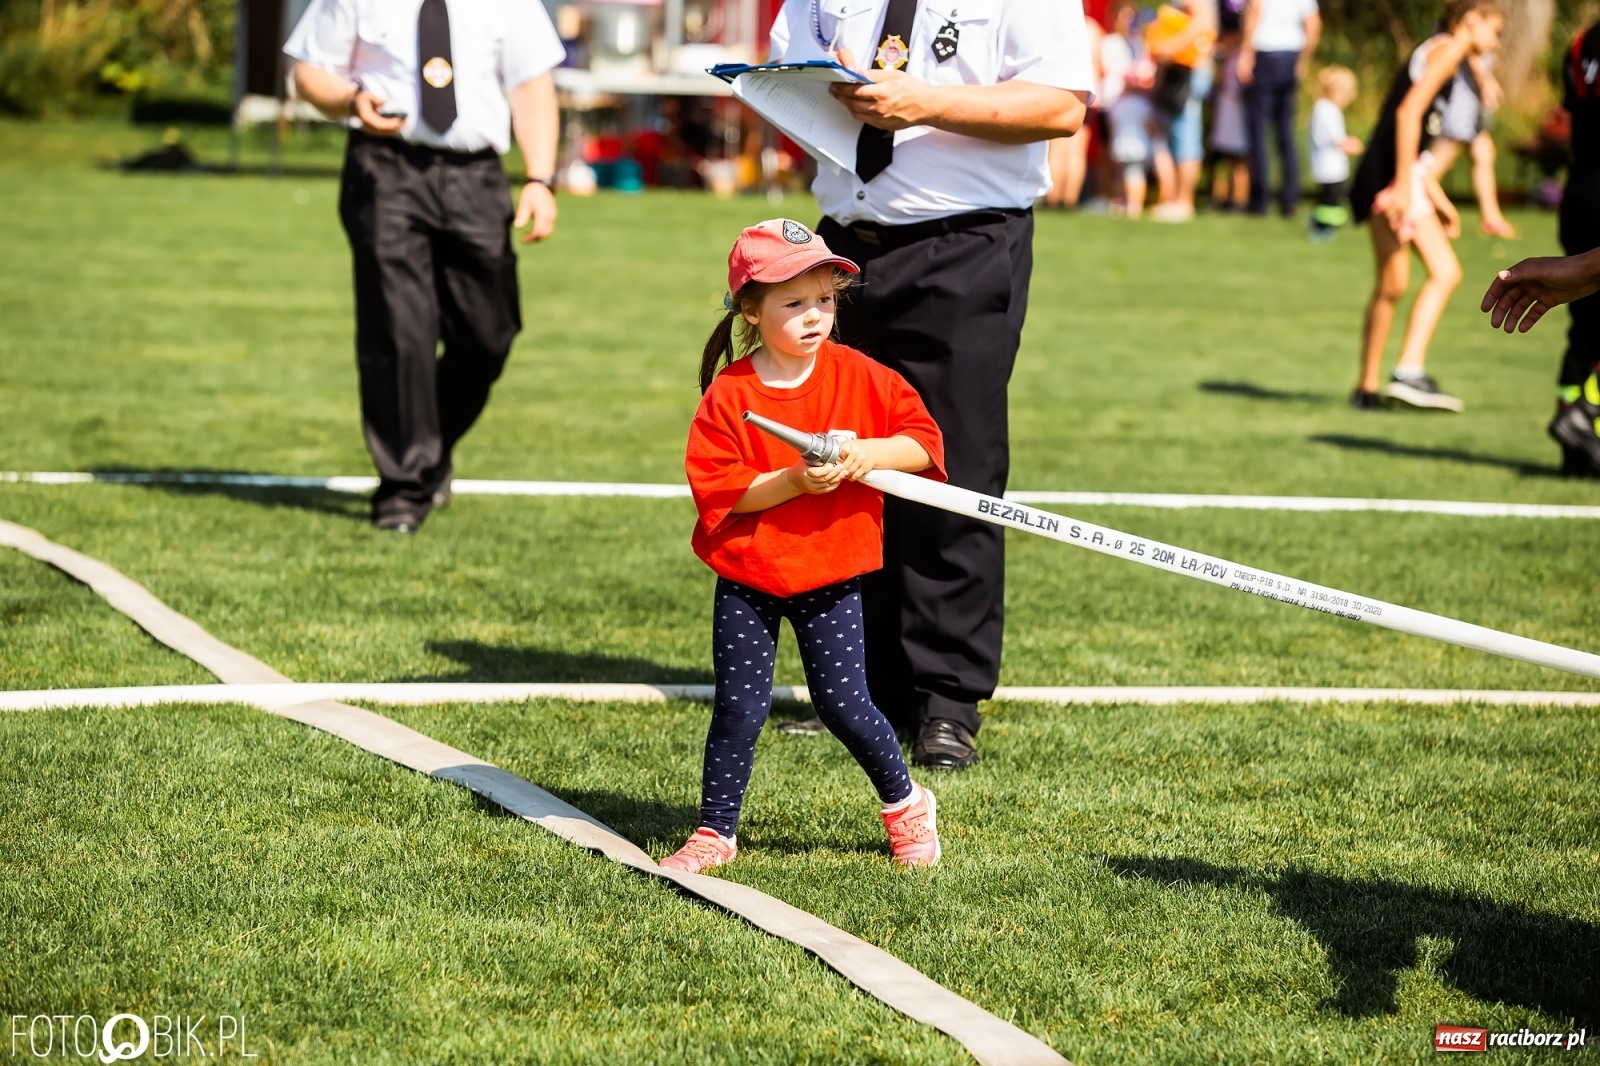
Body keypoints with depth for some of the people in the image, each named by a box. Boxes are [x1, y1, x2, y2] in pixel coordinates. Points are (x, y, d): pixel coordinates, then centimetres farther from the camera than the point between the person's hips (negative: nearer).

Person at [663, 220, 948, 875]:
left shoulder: (857, 377, -3)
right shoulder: (729, 395, -9)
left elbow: (925, 440, -2)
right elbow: (715, 486, -15)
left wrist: (870, 453, -19)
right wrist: (794, 481, -23)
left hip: (830, 579, 0)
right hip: (746, 580, 0)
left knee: (844, 705, 0)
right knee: (739, 707, 2)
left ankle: (906, 805, 23)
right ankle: (715, 832, 16)